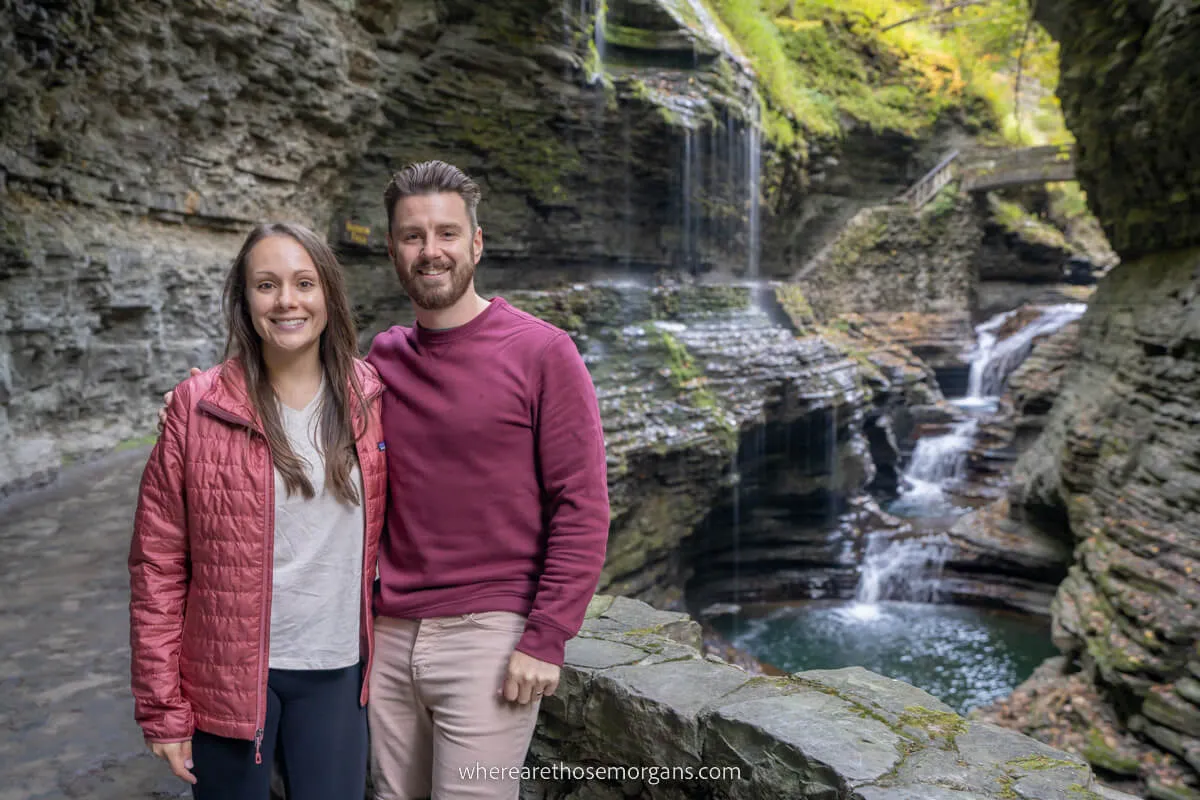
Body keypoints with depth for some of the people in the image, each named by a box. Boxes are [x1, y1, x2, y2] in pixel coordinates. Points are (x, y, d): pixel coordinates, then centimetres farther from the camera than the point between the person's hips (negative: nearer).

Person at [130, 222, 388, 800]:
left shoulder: (371, 399, -3)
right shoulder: (197, 407, -9)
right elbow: (157, 564, -5)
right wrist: (162, 706, -5)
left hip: (337, 671, 2)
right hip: (228, 675, -1)